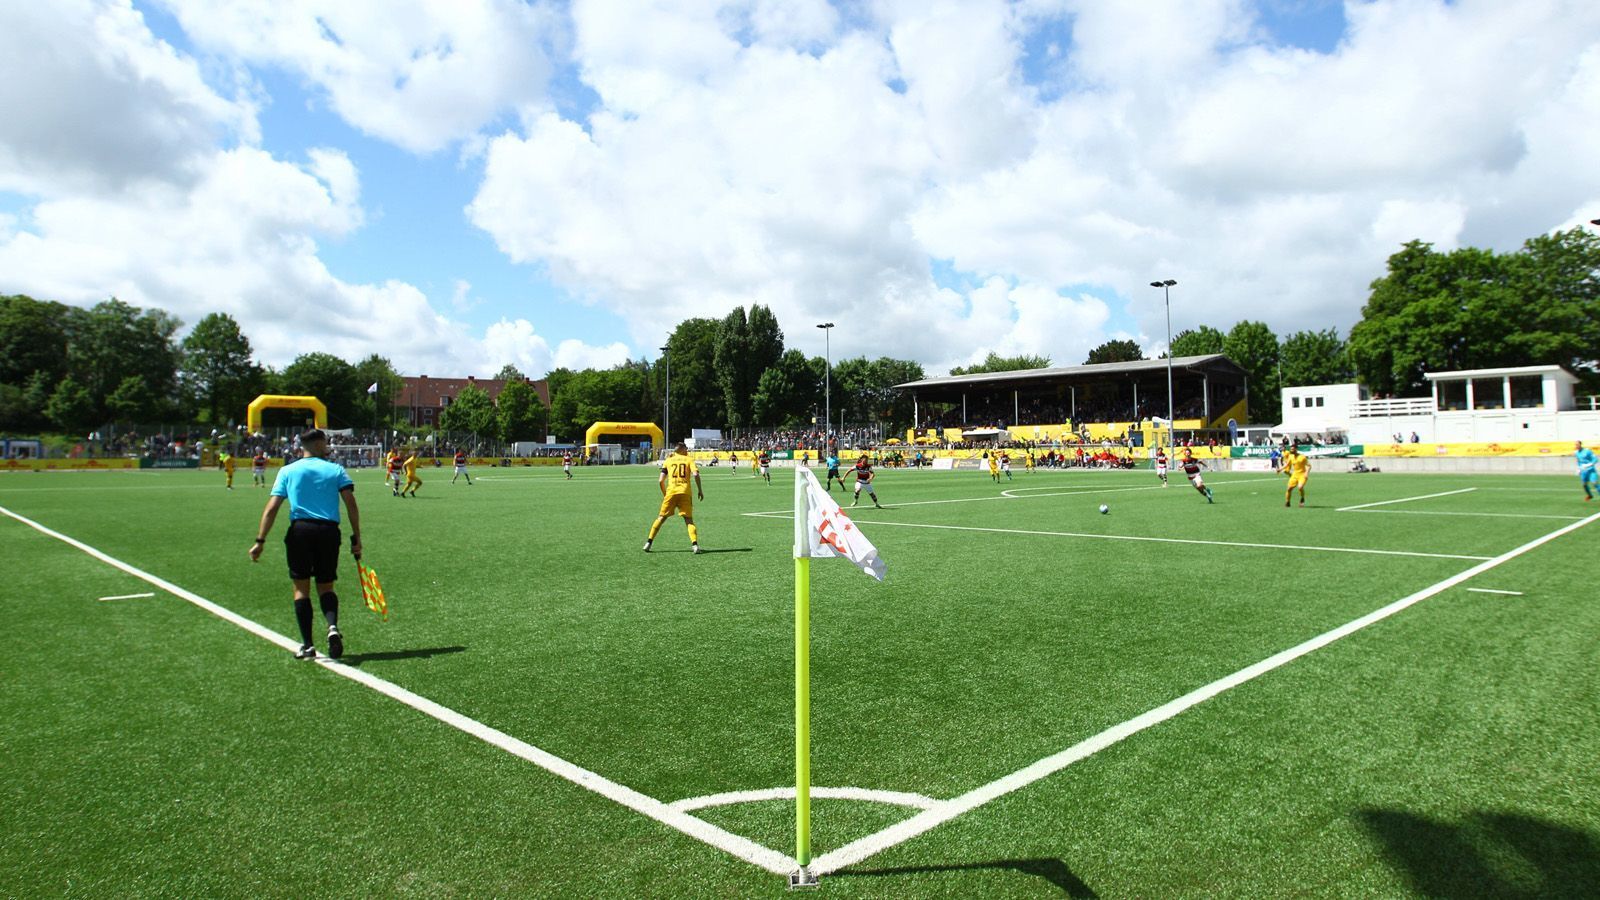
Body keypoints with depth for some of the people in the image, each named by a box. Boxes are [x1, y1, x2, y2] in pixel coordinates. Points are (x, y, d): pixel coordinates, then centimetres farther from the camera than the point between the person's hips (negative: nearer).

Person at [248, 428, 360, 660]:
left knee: (301, 588, 8)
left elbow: (272, 508, 3)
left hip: (300, 530, 0)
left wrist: (260, 541, 4)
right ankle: (332, 626, -15)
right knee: (326, 586, 12)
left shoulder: (287, 471, 12)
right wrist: (356, 537, 1)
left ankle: (307, 645, 5)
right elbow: (350, 503, -1)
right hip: (329, 530, 0)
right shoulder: (336, 470, 10)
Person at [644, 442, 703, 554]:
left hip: (671, 492, 1)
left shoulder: (668, 460, 16)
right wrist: (700, 490, 0)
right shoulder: (689, 460, 12)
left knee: (661, 518, 11)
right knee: (689, 520, 3)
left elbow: (661, 480, 9)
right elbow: (695, 474, -6)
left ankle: (649, 542, 8)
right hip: (685, 492, -1)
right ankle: (695, 544, -14)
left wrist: (664, 494, 21)